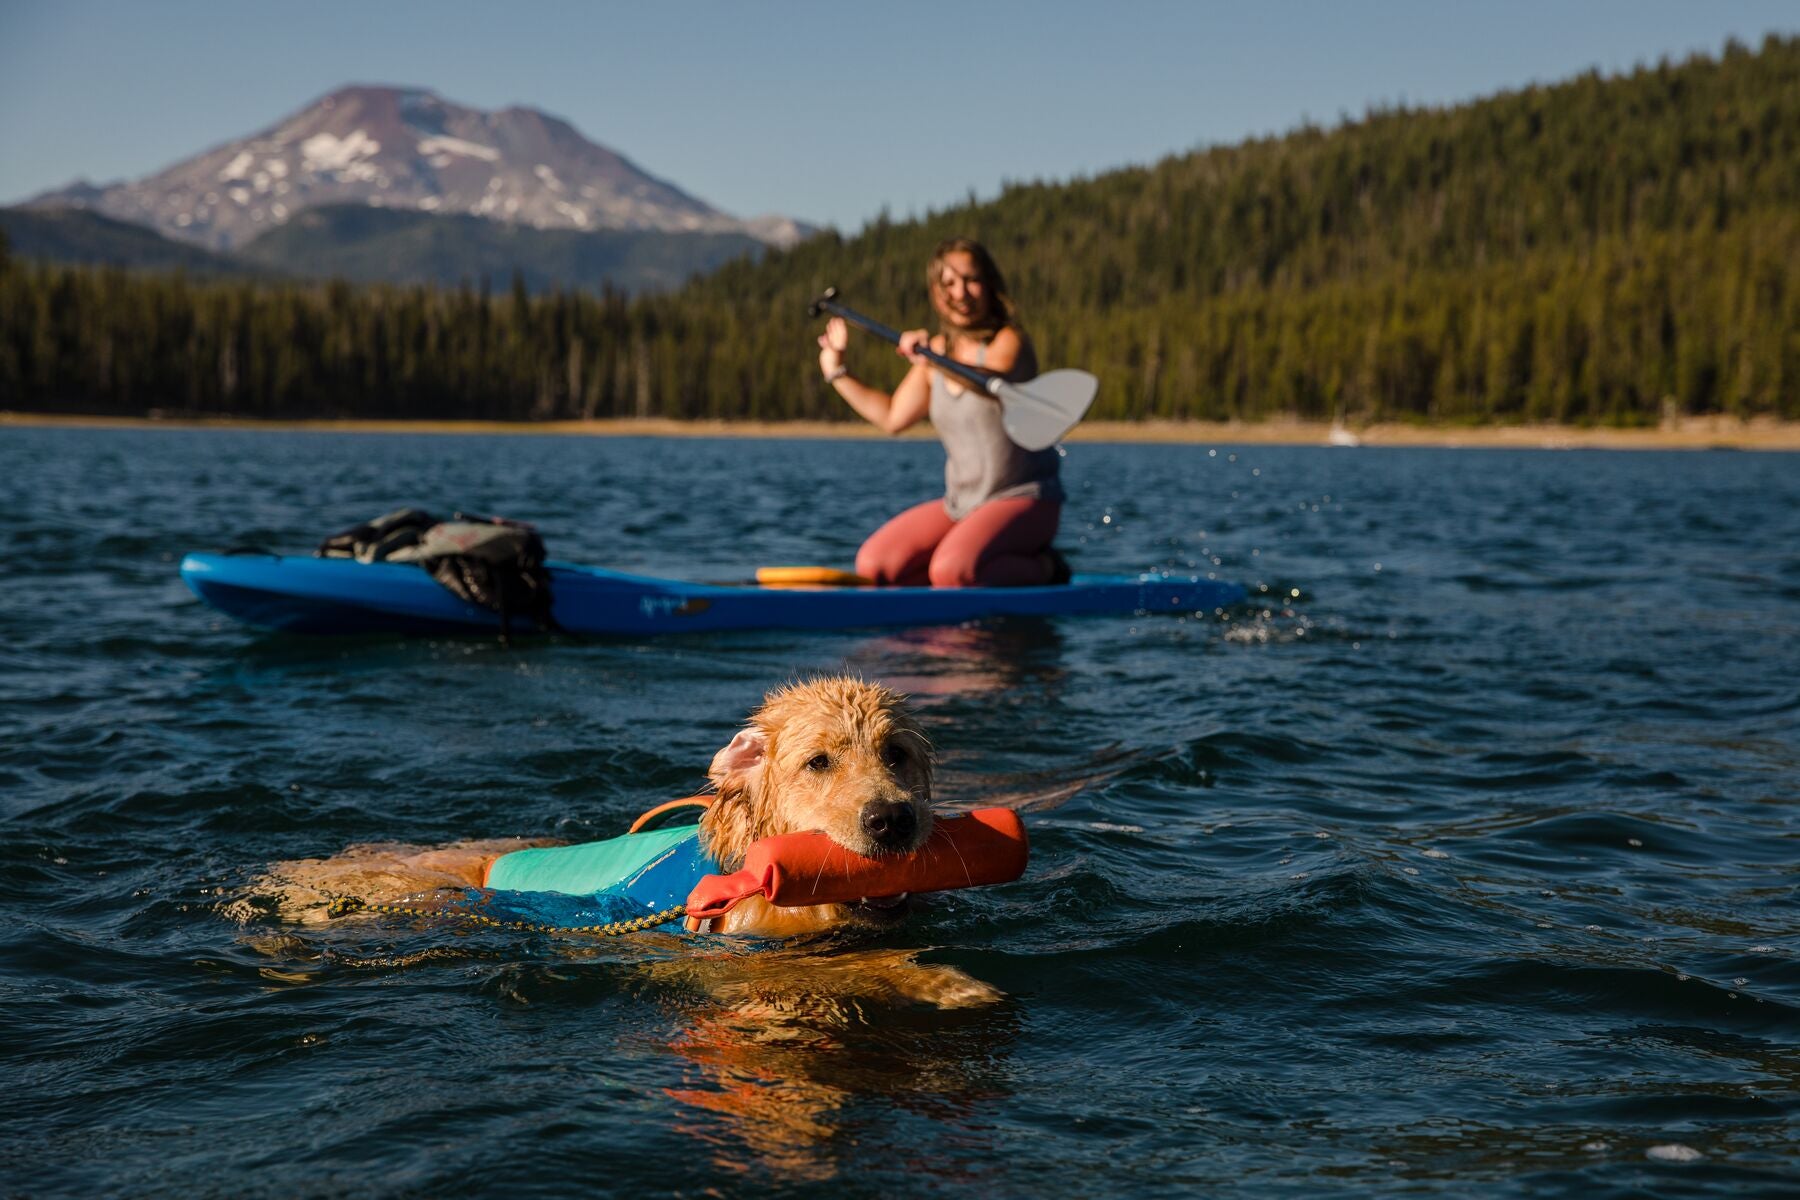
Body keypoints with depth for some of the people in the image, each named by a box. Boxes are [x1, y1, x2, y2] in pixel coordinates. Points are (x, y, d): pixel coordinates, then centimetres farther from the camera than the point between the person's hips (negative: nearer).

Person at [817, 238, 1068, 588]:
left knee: (951, 572, -32)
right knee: (872, 566, -8)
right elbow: (893, 416, 19)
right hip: (960, 504, 7)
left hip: (1022, 498, -7)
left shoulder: (1009, 342, -11)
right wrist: (836, 369, 18)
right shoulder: (938, 349, 10)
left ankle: (1042, 567, -3)